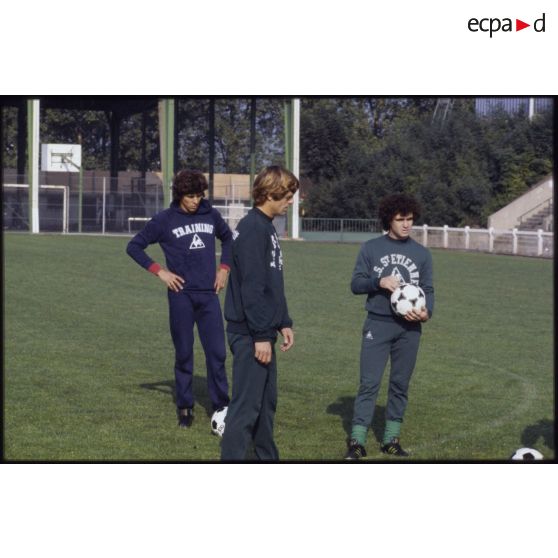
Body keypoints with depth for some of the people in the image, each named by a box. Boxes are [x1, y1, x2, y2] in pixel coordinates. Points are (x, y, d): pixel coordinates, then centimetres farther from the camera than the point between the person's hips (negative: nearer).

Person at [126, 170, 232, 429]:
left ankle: (221, 407, 6)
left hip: (208, 294, 2)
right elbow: (134, 246, 2)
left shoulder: (211, 216, 6)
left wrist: (224, 268, 12)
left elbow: (227, 238, 25)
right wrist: (160, 271, -6)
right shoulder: (165, 220, -2)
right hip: (181, 295, -2)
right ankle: (185, 408, 14)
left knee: (217, 353, -2)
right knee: (184, 354, 4)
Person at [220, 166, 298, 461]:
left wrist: (284, 323, 17)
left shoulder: (267, 227, 14)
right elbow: (251, 287, -21)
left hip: (262, 331, 10)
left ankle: (267, 459, 24)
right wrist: (261, 335, -21)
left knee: (267, 402, 16)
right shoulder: (252, 229, -16)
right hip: (250, 335, -10)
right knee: (247, 406, -8)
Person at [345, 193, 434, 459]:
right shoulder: (371, 248, 3)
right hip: (378, 325, -3)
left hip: (408, 328, 3)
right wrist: (379, 281, -16)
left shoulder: (422, 253, 9)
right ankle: (357, 441, -5)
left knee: (400, 384, 8)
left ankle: (391, 439, 17)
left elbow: (428, 289, 8)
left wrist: (427, 312, -12)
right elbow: (356, 284, 2)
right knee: (369, 383, -6)